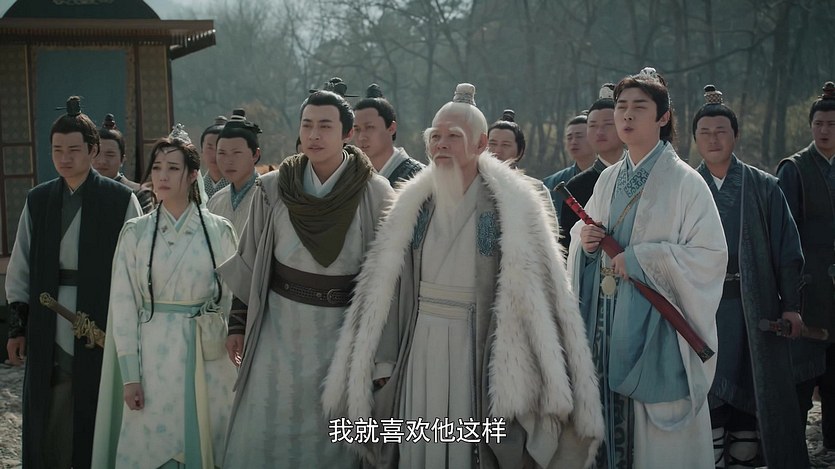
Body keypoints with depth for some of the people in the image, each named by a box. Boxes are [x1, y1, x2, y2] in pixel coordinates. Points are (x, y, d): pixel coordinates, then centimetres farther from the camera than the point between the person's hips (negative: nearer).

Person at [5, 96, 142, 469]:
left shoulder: (121, 200, -2)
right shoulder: (38, 200, 9)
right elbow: (20, 269, 13)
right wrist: (18, 325, 9)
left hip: (102, 329, -3)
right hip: (48, 333, 3)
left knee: (96, 422, 3)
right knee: (46, 425, 6)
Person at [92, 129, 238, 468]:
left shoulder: (219, 231, 1)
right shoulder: (135, 233, 2)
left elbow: (233, 297, 5)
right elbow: (123, 304, 1)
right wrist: (130, 374, -4)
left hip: (206, 355, 0)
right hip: (153, 354, 0)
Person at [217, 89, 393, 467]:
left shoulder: (375, 193, -8)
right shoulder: (272, 189, -3)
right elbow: (249, 262, 6)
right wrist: (238, 324, 5)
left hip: (342, 329, -1)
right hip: (279, 326, 1)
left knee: (330, 437, 7)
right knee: (264, 432, 3)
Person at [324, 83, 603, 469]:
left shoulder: (514, 205, -8)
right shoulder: (413, 203, 6)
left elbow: (540, 291, -10)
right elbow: (384, 290, 8)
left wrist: (552, 384, -14)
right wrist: (384, 363, 5)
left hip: (482, 355, -4)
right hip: (420, 353, 4)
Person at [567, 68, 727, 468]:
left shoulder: (684, 182, -7)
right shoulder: (608, 180, 11)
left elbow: (710, 254, -13)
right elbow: (585, 236, 22)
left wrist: (642, 259, -17)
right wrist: (583, 240, -1)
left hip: (655, 329, -5)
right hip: (606, 326, 5)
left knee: (657, 432, -2)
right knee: (611, 417, 6)